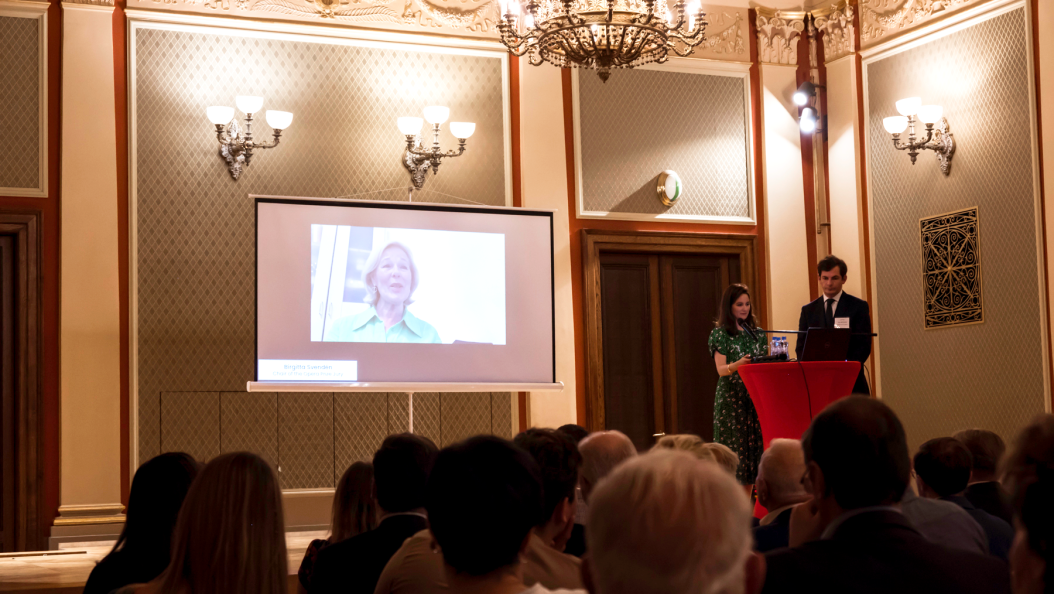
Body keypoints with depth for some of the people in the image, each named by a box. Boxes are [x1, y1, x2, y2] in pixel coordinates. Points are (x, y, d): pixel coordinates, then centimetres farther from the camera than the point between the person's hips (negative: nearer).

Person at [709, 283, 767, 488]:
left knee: (755, 445, 1)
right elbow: (721, 370, -10)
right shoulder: (720, 333, 0)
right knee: (735, 449, -8)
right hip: (732, 399, -5)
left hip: (756, 397, 5)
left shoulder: (757, 332, 14)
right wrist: (737, 365, -30)